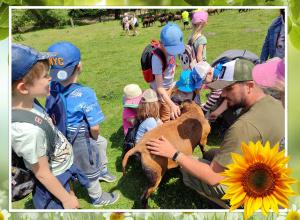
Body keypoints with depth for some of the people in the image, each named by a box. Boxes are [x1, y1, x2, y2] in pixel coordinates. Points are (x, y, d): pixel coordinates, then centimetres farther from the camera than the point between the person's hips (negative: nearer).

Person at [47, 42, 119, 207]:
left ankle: (103, 171, 56)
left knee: (102, 143, 31)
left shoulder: (52, 88, -13)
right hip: (79, 140, -7)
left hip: (61, 136, 7)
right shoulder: (85, 94, -32)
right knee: (89, 171, 20)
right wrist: (94, 137, -2)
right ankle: (98, 198, 48)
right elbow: (95, 127, -25)